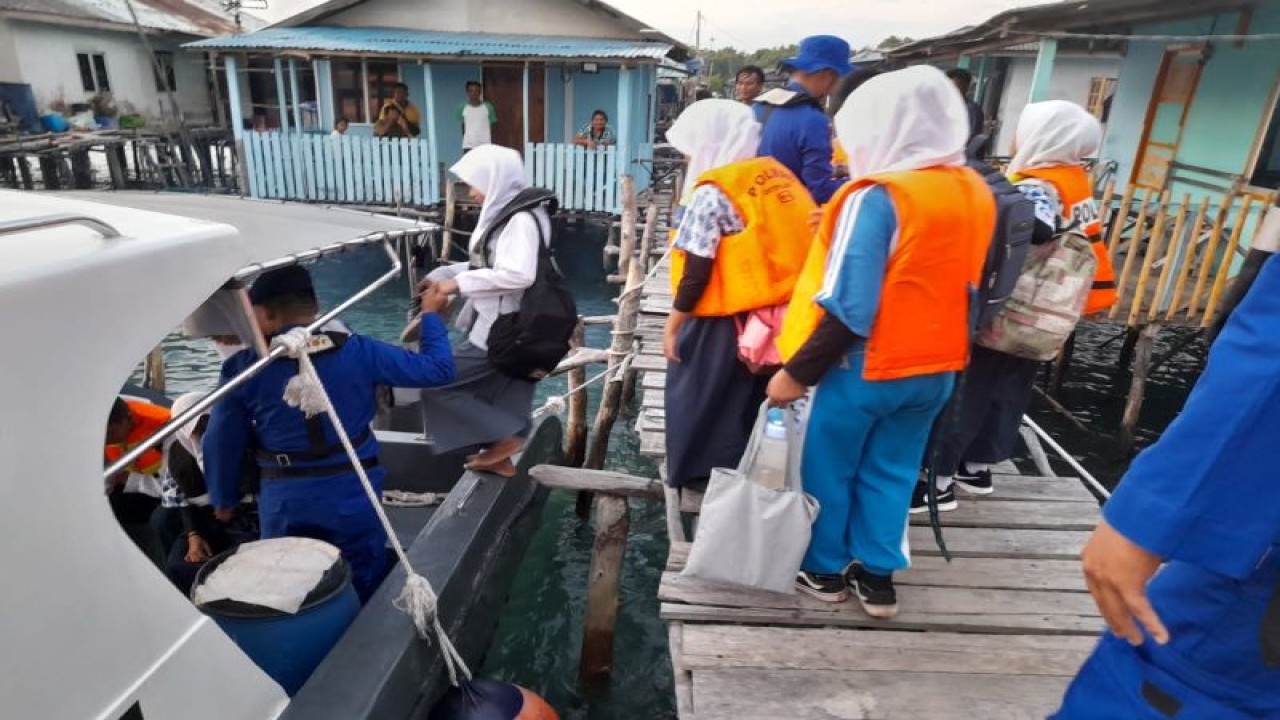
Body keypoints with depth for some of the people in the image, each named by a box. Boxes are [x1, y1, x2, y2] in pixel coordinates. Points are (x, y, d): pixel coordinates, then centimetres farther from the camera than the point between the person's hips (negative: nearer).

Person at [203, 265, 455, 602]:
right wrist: (430, 314, 9)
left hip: (285, 502, 0)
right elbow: (438, 369, -7)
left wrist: (224, 499, 18)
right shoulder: (356, 351, -9)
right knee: (365, 597, 18)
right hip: (353, 496, 0)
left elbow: (221, 443, 0)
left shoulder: (243, 367, -7)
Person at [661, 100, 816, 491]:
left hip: (723, 326, -7)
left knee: (699, 406, 10)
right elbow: (788, 242, 10)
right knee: (744, 409, 19)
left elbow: (697, 271, -15)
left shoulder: (713, 191, -13)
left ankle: (703, 484, 21)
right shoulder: (778, 175, 8)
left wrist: (674, 324, -5)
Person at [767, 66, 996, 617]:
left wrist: (796, 372, -16)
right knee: (891, 473, 19)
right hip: (937, 368, 7)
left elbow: (846, 307, -24)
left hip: (868, 368, -7)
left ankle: (824, 571, 29)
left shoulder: (879, 197, -20)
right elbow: (963, 284, 12)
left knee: (828, 468, 13)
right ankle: (878, 577, 31)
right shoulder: (976, 193, 3)